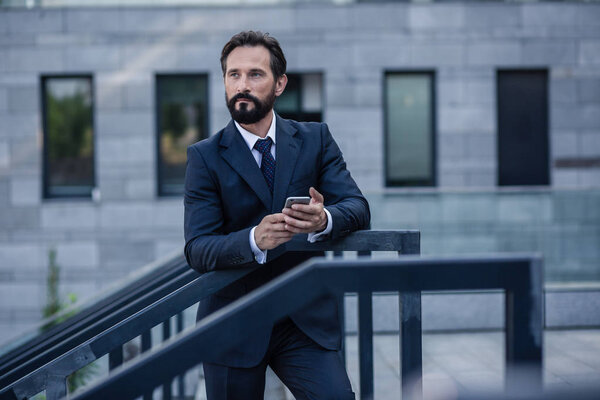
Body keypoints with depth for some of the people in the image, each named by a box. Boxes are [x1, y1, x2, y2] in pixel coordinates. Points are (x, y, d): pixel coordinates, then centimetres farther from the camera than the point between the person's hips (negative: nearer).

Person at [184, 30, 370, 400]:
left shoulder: (315, 139, 4)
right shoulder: (205, 157, -3)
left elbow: (358, 207, -5)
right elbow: (198, 251, -12)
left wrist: (324, 219, -29)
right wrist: (254, 239, -32)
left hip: (307, 318, 1)